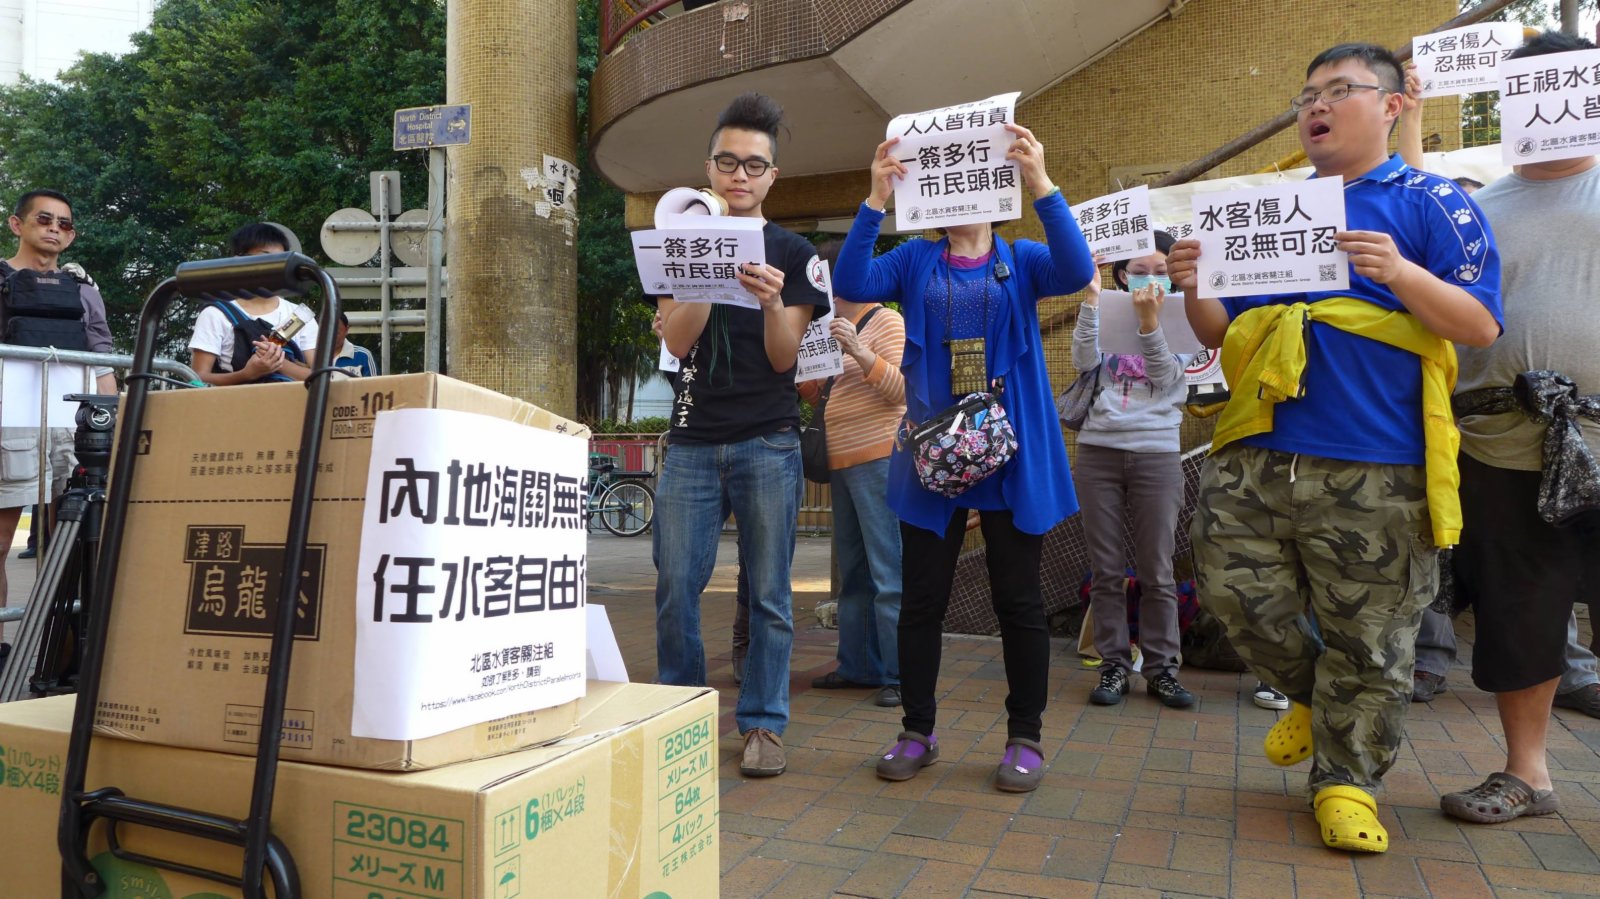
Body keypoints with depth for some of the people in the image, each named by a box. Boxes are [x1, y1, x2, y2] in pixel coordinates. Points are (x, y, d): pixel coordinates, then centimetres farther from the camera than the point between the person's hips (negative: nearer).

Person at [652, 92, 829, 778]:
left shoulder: (794, 254, 7)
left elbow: (784, 357, -2)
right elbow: (677, 341, -1)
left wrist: (773, 301, -21)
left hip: (767, 443, -1)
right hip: (692, 442, 2)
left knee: (769, 593, 1)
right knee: (675, 588, 1)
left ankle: (763, 723, 12)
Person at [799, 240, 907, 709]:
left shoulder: (886, 322, -4)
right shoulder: (836, 329, 21)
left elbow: (902, 390, -15)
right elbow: (818, 393, 23)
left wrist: (858, 351, -25)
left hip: (879, 459, -9)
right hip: (843, 463, 9)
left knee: (887, 573, -8)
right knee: (852, 572, 12)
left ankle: (898, 675, -3)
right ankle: (857, 666, 20)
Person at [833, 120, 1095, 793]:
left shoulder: (1021, 260, 8)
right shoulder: (915, 262, 9)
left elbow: (1076, 272, -14)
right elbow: (851, 283, -9)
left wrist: (1041, 183, -23)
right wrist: (877, 199, -18)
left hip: (1011, 448, 0)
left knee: (1018, 597, 5)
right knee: (922, 597, 6)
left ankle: (1025, 738, 19)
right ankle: (917, 732, 21)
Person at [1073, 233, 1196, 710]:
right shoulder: (1107, 314, 8)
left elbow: (1166, 377, -10)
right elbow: (1085, 360, -10)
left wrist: (1149, 321, -23)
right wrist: (1091, 297, -16)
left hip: (1156, 452, -1)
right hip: (1099, 450, 1)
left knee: (1156, 571, 3)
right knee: (1106, 570, 4)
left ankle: (1161, 667, 14)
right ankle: (1114, 665, 13)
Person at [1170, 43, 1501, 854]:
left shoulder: (1430, 202, 4)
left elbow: (1482, 325, -3)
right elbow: (1220, 334, 16)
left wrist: (1401, 274, -20)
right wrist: (1195, 290, -5)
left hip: (1373, 473, -4)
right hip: (1254, 460, 4)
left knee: (1368, 644, 4)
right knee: (1236, 595, 5)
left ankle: (1345, 779, 23)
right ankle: (1312, 695, 34)